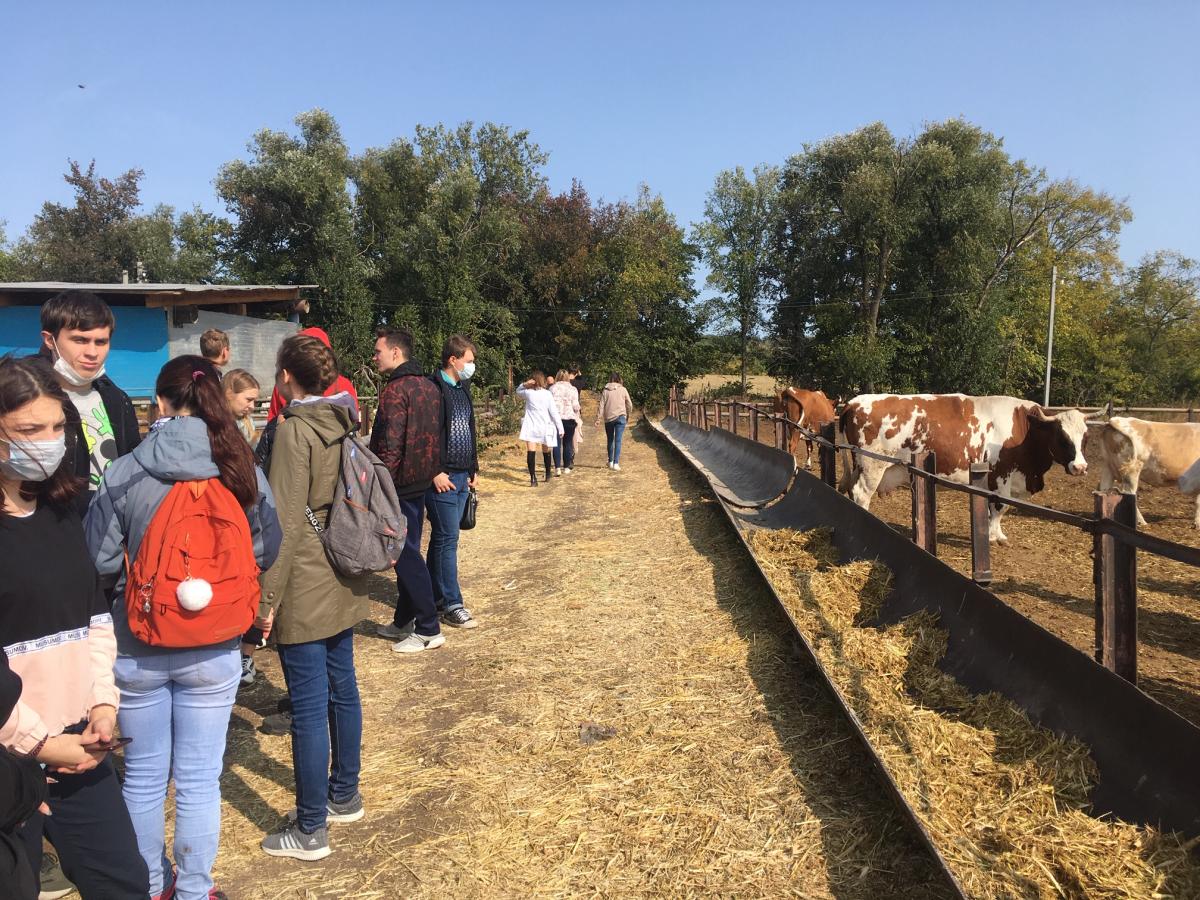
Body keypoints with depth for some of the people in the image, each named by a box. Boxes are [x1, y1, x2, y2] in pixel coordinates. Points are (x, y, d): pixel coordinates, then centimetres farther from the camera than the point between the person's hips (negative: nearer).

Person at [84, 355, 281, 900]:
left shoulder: (123, 475, -13)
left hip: (136, 649, 0)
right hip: (213, 650, 0)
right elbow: (266, 552, 0)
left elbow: (98, 559, -5)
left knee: (144, 775, 19)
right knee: (199, 779, 12)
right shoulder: (244, 472, -10)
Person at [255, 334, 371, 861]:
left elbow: (287, 522, -19)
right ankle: (344, 797, 35)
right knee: (342, 689, 18)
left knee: (309, 707, 1)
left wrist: (267, 597, -13)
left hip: (305, 587, -8)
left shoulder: (294, 430, -16)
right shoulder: (342, 423, 6)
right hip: (344, 581, 8)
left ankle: (311, 831, 14)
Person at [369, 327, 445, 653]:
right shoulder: (429, 386, 11)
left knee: (406, 555, -1)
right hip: (421, 479, 9)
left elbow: (390, 445, -21)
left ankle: (429, 630, 4)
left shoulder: (395, 390, -17)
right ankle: (403, 622, 28)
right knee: (409, 552, 17)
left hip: (400, 482, -9)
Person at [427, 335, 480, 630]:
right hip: (442, 478, -8)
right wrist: (435, 472, -18)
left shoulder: (463, 388, 16)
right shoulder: (433, 388, -12)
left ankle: (434, 598, 23)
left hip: (462, 476, 8)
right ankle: (451, 604, 4)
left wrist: (473, 469, 18)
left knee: (443, 538, 14)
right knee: (447, 539, -4)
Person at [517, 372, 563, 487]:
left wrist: (524, 385, 4)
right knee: (546, 451, 19)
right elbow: (554, 412, -5)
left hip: (530, 427, -1)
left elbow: (518, 392, 22)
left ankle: (533, 478, -23)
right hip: (545, 427, 1)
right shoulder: (547, 394, -4)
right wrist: (560, 428, 0)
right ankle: (548, 475, 34)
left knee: (531, 452, -9)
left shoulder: (528, 393, -2)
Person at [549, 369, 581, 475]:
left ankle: (557, 468, -5)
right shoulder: (573, 389, 0)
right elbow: (576, 406, -2)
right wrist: (577, 414, 17)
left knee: (557, 443, 3)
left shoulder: (552, 388, 3)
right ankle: (566, 467, 12)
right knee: (568, 444, 8)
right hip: (569, 418, 0)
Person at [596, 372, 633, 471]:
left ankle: (611, 462, 25)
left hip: (608, 418, 1)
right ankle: (616, 463, -13)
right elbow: (629, 404, 5)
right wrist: (628, 415, 21)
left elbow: (601, 405, -2)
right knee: (618, 440, -4)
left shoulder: (605, 391, 1)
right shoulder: (623, 389, 1)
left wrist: (598, 419, 0)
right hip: (620, 417, -1)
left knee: (610, 440, 16)